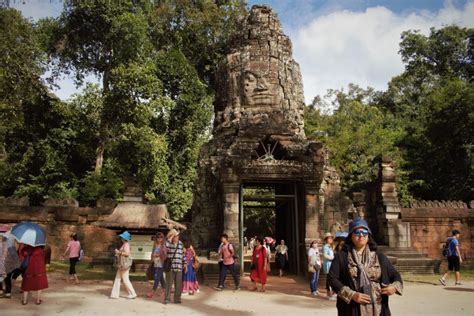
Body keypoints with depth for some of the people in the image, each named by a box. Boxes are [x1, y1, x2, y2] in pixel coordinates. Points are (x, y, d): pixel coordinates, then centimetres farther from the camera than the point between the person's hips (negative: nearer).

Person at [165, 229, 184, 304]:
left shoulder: (180, 243, 10)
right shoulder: (168, 242, -1)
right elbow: (166, 246, -26)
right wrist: (170, 238, -21)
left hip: (179, 267, 3)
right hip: (170, 267, -3)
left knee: (178, 284, 7)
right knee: (169, 283, 1)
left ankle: (177, 298, 18)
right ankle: (167, 299, 12)